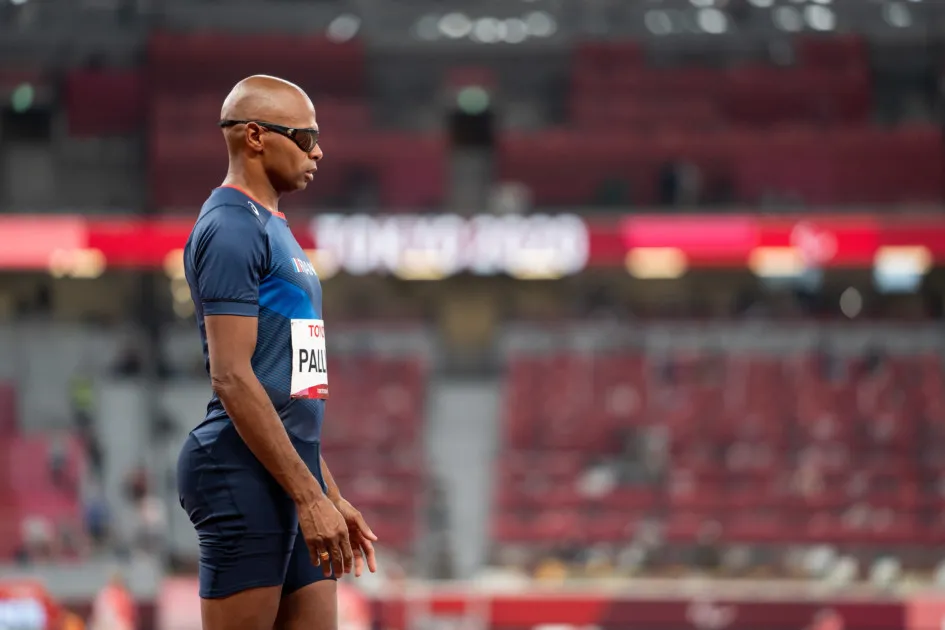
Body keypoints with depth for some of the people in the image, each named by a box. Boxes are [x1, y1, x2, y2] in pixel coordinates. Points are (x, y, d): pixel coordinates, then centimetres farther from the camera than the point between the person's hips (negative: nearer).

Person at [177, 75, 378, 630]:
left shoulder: (272, 229, 20)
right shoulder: (232, 229, -11)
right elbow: (233, 379, -18)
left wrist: (332, 497, 22)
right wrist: (310, 496, -19)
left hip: (293, 478, 10)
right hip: (245, 478, -10)